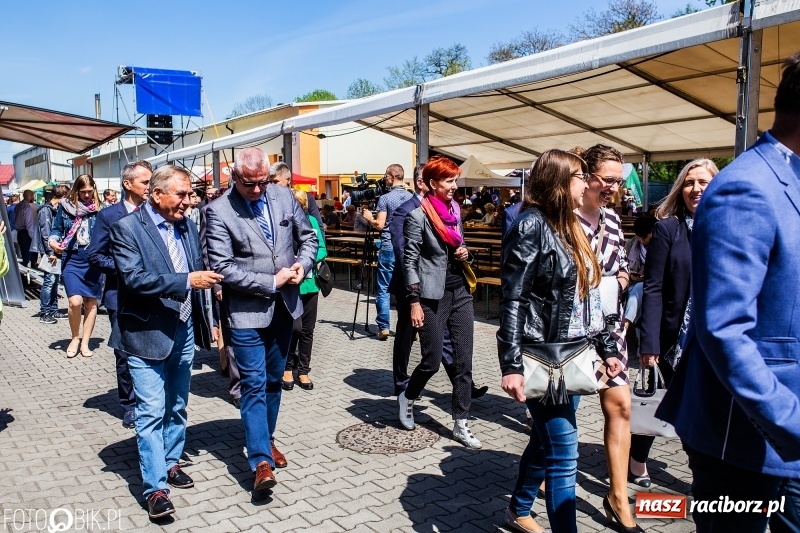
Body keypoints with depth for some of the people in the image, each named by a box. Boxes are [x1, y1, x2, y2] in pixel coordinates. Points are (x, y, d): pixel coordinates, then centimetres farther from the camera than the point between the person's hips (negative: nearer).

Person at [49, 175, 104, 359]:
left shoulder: (99, 208, 3)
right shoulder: (65, 206, 3)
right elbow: (56, 229, 8)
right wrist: (53, 241, -11)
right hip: (72, 260, -1)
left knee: (91, 302, 6)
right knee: (75, 301, -13)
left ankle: (85, 343, 18)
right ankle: (75, 338, 13)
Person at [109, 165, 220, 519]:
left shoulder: (186, 225, 7)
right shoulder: (127, 228, -11)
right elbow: (134, 278, -22)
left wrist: (208, 280, -2)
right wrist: (186, 281, -27)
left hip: (184, 330, 6)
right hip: (147, 334, -6)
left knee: (177, 406, 17)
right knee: (151, 411, -4)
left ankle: (171, 462, 34)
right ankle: (155, 488, 4)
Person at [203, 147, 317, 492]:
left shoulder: (284, 196, 2)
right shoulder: (219, 211, -12)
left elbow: (308, 236, 13)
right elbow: (222, 268, -17)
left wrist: (302, 264, -7)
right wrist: (270, 283, -18)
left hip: (284, 306, 5)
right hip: (247, 311, -5)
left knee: (273, 380, 18)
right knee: (254, 384, -4)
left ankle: (267, 439, 35)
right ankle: (260, 460, 2)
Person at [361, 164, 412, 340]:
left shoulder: (385, 198, -8)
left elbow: (379, 225, -11)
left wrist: (368, 217, 6)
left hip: (389, 247, -5)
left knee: (383, 289, 2)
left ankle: (383, 327, 0)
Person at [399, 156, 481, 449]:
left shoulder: (454, 209, 10)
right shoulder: (418, 215, -10)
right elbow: (410, 260, -11)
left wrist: (464, 253, 0)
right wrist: (414, 302, -15)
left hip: (460, 292, 6)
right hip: (433, 296, -6)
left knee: (464, 360, 4)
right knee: (432, 361, 2)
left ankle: (461, 424, 13)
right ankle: (407, 398, 31)